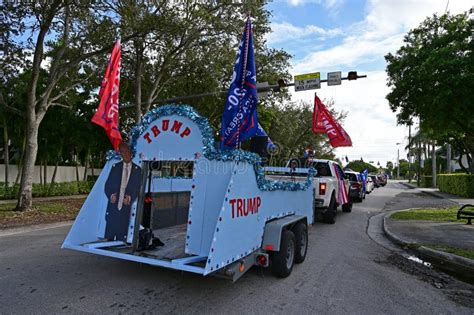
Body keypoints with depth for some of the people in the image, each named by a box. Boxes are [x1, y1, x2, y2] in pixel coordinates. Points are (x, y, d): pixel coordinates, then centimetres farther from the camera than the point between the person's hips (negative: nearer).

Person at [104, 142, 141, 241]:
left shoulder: (137, 169, 5)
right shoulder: (115, 167, 9)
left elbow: (137, 187, 4)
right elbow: (107, 184, 8)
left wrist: (130, 198, -11)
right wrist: (111, 195, -9)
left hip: (126, 205, -1)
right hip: (113, 204, 1)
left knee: (122, 234, 2)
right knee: (110, 228, 3)